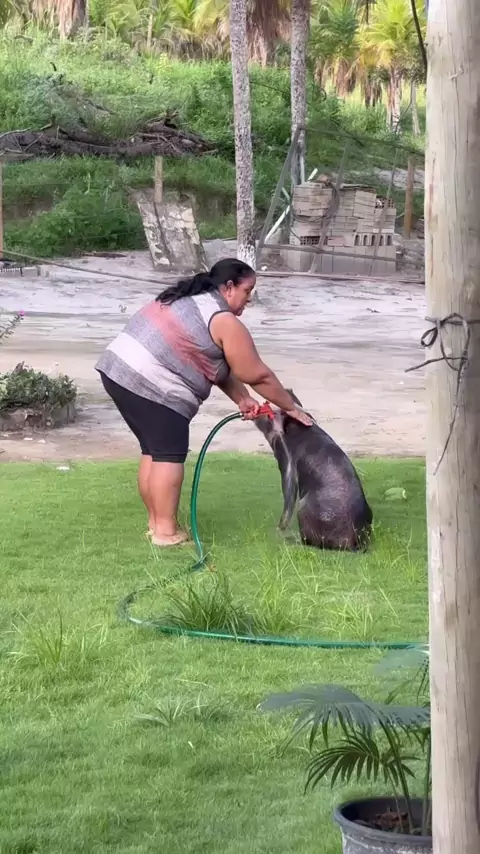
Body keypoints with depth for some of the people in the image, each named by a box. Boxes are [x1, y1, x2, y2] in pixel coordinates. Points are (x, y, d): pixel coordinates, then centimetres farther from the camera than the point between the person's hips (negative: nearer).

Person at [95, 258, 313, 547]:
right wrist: (291, 408, 9)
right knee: (169, 455, -4)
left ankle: (155, 522, 20)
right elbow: (259, 376, -1)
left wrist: (243, 400, 16)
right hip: (149, 383, -10)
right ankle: (166, 531, -2)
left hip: (118, 369, 10)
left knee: (154, 450, 16)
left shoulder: (192, 301, 23)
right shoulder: (225, 322, -7)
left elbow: (219, 366, 24)